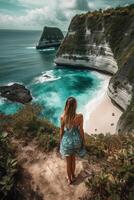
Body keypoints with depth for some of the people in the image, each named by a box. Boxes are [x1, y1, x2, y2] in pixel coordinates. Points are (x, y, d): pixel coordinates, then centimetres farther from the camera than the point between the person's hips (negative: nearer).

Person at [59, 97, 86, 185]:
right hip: (76, 140, 1)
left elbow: (61, 131, -7)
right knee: (73, 159, 29)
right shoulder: (79, 116, -24)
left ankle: (69, 179, 47)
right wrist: (83, 141, 5)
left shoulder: (62, 117, -21)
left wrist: (61, 141, 10)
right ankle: (73, 176, 53)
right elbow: (81, 130, -12)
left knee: (68, 162, 23)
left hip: (67, 140, 0)